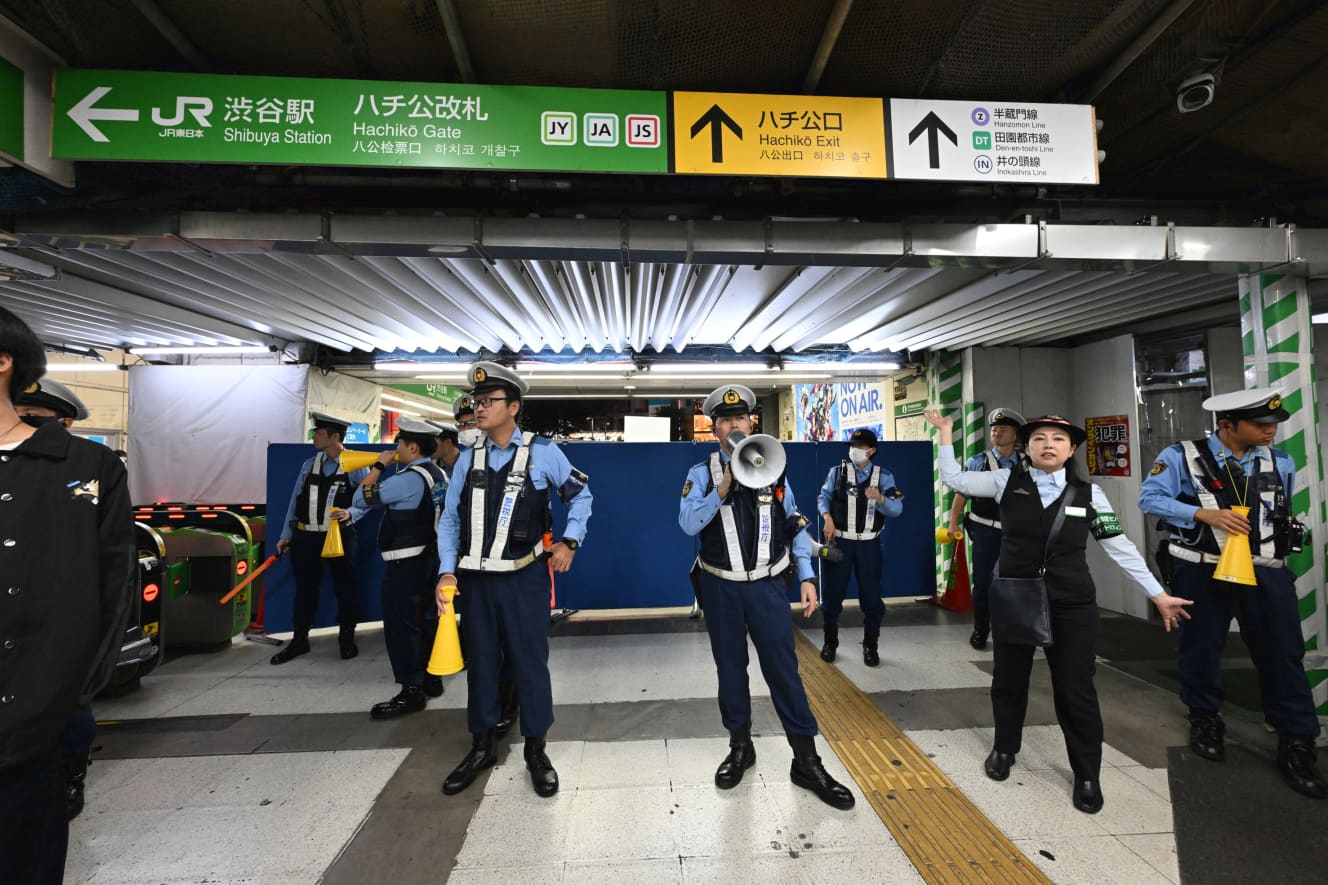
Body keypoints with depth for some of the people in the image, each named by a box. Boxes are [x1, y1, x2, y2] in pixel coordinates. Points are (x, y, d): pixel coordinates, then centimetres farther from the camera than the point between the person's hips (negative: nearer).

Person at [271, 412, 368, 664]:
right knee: (305, 588, 13)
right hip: (305, 536, 4)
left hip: (339, 536, -4)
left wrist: (349, 513, -27)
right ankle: (299, 640, 28)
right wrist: (285, 535, 11)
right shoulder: (309, 465, 6)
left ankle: (347, 638, 24)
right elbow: (295, 501, 10)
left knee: (345, 587, 7)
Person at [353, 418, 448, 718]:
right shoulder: (439, 474, 8)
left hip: (405, 562, -9)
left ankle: (411, 691, 7)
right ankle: (431, 678, 28)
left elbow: (360, 499, -14)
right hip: (430, 556, 9)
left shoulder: (408, 478, -20)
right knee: (424, 620, 17)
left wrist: (379, 465, -6)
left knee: (401, 625, 0)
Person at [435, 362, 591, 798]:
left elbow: (580, 495, 4)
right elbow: (450, 519, 6)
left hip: (524, 578, -3)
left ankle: (535, 750, 28)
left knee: (530, 663, 7)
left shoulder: (543, 452, -7)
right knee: (480, 662, 16)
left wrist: (570, 541, -2)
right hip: (475, 579, 4)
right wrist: (448, 571, -3)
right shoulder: (468, 458, 4)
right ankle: (481, 747, 37)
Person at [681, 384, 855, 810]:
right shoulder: (702, 474, -3)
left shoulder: (773, 469, 1)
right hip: (721, 589, 0)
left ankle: (806, 761, 22)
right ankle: (740, 746, 36)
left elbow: (796, 527, 5)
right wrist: (722, 489, -27)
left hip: (768, 586, 0)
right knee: (730, 669, 14)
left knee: (783, 670, 4)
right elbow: (688, 524, -17)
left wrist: (806, 576, -1)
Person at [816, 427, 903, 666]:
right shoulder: (837, 472, 3)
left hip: (869, 544, 0)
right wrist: (827, 518, -17)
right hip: (839, 541, 0)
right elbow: (823, 497, 1)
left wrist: (880, 498, -27)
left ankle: (870, 646, 26)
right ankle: (830, 643, 25)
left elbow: (896, 508, -7)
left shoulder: (883, 476, 1)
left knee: (871, 595, 7)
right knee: (832, 593, 7)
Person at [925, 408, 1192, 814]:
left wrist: (1159, 595, 2)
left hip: (1071, 605, 0)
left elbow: (1120, 548, 3)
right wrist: (945, 431, -5)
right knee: (1008, 680, 16)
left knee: (1075, 689, 9)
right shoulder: (1007, 481, -4)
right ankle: (1004, 749, 40)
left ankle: (1087, 776, 33)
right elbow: (954, 479, -4)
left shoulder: (1088, 493, -2)